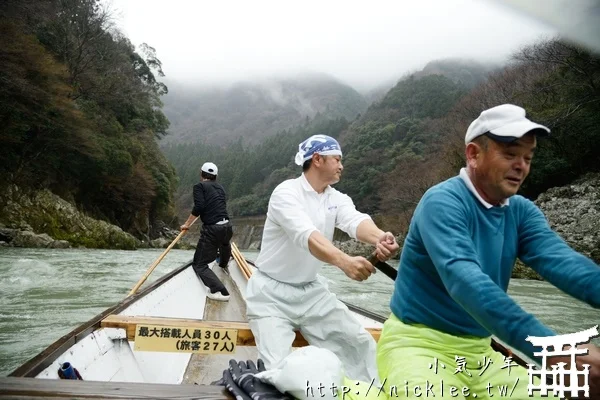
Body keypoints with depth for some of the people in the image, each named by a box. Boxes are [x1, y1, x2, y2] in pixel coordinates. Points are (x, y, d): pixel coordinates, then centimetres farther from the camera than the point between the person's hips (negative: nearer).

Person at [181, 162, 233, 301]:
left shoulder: (199, 186, 0)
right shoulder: (220, 187, 17)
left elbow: (198, 206, -13)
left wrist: (187, 224, -3)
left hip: (211, 230, -6)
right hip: (227, 227, 6)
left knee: (199, 264, 2)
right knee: (224, 243, 42)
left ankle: (220, 291, -16)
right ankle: (223, 264, 69)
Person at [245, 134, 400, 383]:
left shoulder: (337, 199, 1)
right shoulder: (287, 192, -18)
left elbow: (355, 221, -21)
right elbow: (305, 235, -36)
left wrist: (379, 237, -45)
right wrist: (343, 261, -54)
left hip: (312, 290, 6)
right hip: (273, 294, -6)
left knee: (360, 343, 5)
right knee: (278, 367, -19)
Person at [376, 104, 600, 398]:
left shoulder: (521, 211, 4)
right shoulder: (442, 202, -19)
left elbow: (560, 259, -15)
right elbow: (463, 279, -35)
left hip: (478, 349, 7)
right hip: (418, 343, -7)